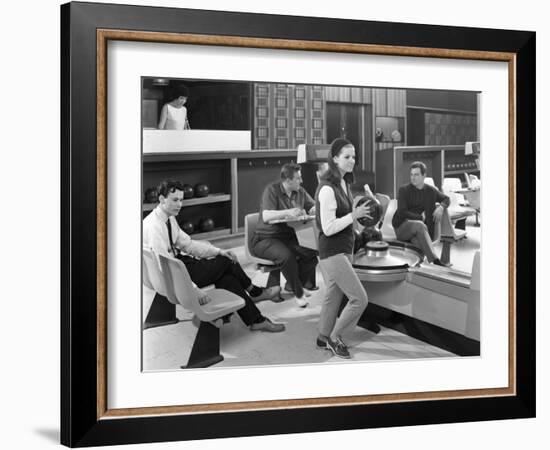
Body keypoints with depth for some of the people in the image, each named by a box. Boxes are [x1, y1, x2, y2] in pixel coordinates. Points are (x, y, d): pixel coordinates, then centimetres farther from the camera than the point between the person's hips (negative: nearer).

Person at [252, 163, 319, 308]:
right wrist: (288, 212, -37)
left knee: (314, 250, -19)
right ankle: (299, 292, -15)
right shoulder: (271, 190, -13)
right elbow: (266, 217, -25)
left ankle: (292, 284, 1)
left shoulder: (300, 191, 7)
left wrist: (315, 209, -9)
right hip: (266, 239, -6)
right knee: (286, 255, -36)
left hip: (289, 237, 6)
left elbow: (313, 207, 17)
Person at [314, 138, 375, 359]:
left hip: (343, 249, 9)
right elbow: (328, 228, -22)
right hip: (332, 252, -9)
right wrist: (354, 215, -22)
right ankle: (334, 338, 12)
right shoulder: (327, 189, -21)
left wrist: (361, 212, 5)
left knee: (334, 295, 19)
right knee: (360, 298, -6)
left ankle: (324, 337, 34)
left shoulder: (344, 184, 8)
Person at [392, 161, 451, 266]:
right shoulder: (404, 190, 2)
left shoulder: (431, 191, 13)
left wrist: (441, 207, 5)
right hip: (402, 228, -3)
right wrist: (421, 217, -8)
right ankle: (435, 261, -46)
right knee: (420, 225, -37)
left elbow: (446, 199, 28)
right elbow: (402, 213, -6)